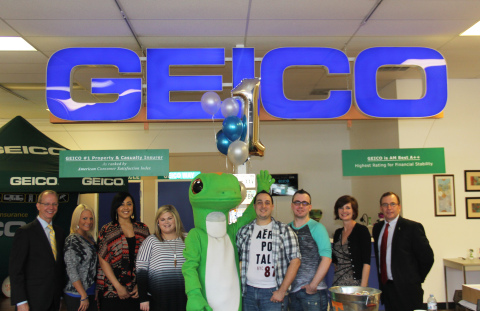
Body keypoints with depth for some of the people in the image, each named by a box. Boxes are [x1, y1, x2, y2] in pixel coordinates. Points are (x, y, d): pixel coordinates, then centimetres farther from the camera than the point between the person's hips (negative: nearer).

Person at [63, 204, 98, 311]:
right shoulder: (72, 240, -11)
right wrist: (84, 296, -17)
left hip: (92, 293, 7)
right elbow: (71, 271, -17)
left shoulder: (90, 238, 11)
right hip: (76, 295, -7)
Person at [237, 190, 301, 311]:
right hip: (248, 291, 3)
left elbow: (295, 260, -6)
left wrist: (282, 291, -10)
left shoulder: (284, 230, 0)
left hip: (272, 292, -2)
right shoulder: (244, 231, 8)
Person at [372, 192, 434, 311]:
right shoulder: (377, 228, 10)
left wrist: (415, 279, 0)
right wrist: (381, 279, 11)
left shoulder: (412, 227, -8)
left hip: (406, 289, -5)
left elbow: (427, 257, -7)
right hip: (385, 287, 5)